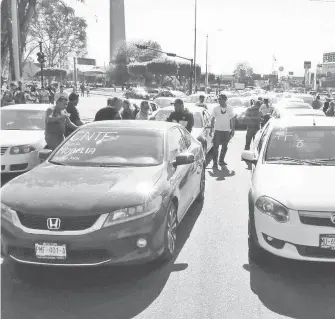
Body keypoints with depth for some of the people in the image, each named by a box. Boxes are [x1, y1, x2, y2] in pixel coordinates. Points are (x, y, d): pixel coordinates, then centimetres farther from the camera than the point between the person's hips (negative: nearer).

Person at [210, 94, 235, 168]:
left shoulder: (230, 109, 0)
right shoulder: (216, 108, -2)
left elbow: (232, 120, 8)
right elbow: (213, 119, 3)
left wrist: (233, 130, 5)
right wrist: (211, 130, -1)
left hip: (226, 130, 2)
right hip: (217, 130, -2)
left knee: (225, 147, 9)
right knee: (216, 146, -6)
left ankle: (221, 160, 24)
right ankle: (215, 162, -2)